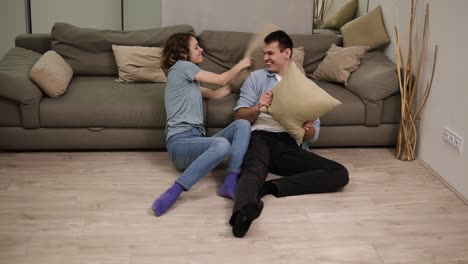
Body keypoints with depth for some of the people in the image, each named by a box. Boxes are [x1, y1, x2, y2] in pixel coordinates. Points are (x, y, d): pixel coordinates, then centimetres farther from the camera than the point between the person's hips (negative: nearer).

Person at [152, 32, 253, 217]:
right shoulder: (180, 66, 1)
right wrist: (241, 65, 23)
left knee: (242, 124, -11)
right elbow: (222, 80, 6)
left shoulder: (188, 78, 29)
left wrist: (241, 71, 37)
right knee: (222, 145, -38)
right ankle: (173, 192, -38)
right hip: (180, 141, -9)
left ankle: (230, 183, -28)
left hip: (197, 139, 9)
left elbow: (216, 93, 32)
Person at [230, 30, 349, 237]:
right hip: (262, 138, -2)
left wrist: (307, 129, -8)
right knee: (254, 169, -38)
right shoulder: (257, 77, 21)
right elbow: (240, 116, 12)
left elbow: (314, 134, 18)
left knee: (339, 173, -22)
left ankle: (269, 187, -34)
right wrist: (257, 108, -10)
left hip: (291, 146, 2)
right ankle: (244, 210, -69)